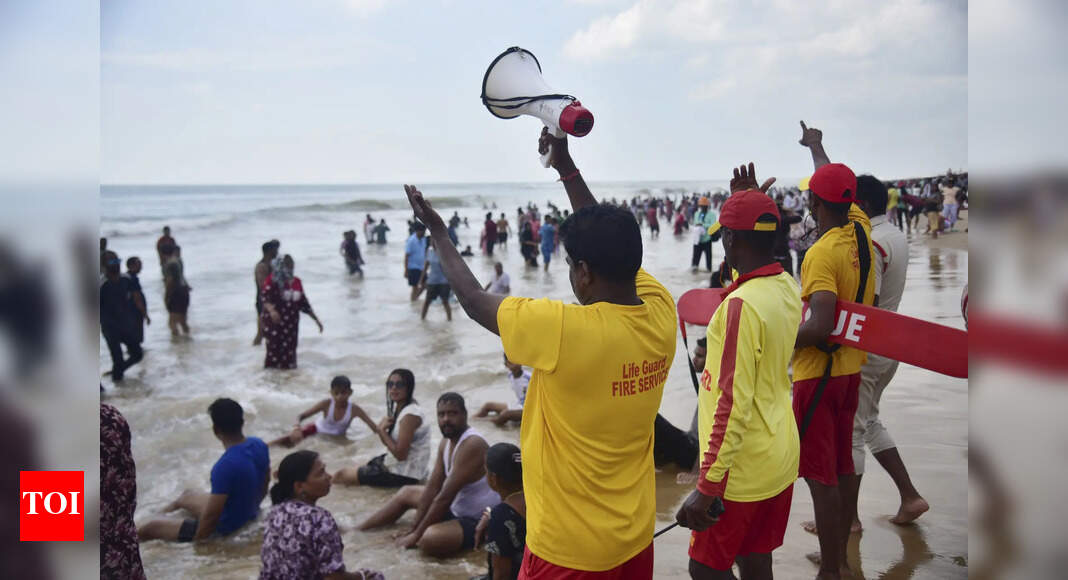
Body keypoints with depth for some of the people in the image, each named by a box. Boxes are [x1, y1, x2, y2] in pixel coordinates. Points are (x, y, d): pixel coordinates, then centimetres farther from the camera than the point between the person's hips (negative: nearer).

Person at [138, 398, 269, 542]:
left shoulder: (225, 467, -35)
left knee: (153, 527, 9)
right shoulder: (259, 445, -11)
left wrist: (195, 542, -11)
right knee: (187, 495, 32)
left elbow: (211, 516, -27)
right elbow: (265, 483, 7)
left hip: (226, 526, -8)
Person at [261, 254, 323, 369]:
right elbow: (265, 298, -21)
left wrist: (316, 320, 16)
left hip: (291, 325, 5)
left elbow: (304, 303, 17)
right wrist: (271, 310, -41)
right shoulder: (271, 281, -6)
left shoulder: (296, 282, 11)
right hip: (274, 324, -5)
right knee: (274, 350, -8)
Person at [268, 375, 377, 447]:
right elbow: (301, 416, -32)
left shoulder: (354, 409, -30)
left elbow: (374, 428, -31)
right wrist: (297, 427, -53)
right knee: (291, 438, -23)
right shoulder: (327, 404, -30)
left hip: (337, 437, 4)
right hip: (317, 429, -4)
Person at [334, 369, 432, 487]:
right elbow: (388, 442, 11)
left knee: (340, 476, -5)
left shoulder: (410, 414, -23)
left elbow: (400, 454, -26)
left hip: (404, 474, -10)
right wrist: (381, 429, -10)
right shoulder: (399, 408, 7)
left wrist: (382, 431, -16)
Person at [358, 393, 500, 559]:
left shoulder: (472, 444, -27)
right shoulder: (447, 441, 2)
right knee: (406, 493, 22)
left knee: (428, 539, -37)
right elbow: (432, 488, 3)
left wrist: (417, 534, -19)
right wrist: (414, 528, 0)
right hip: (457, 507, 10)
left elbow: (445, 497, -26)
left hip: (478, 521, -10)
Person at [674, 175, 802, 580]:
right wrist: (749, 199, 33)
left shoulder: (741, 305, -24)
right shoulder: (788, 286, 1)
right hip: (781, 459, 8)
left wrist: (707, 488, -23)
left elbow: (733, 405, -26)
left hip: (744, 471, -8)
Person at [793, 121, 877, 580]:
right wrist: (816, 146, 36)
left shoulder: (822, 253, -23)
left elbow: (820, 325, -33)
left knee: (820, 476, -2)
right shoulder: (860, 230, 1)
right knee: (844, 467, 17)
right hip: (851, 367, 9)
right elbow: (838, 184, 21)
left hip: (818, 371, -9)